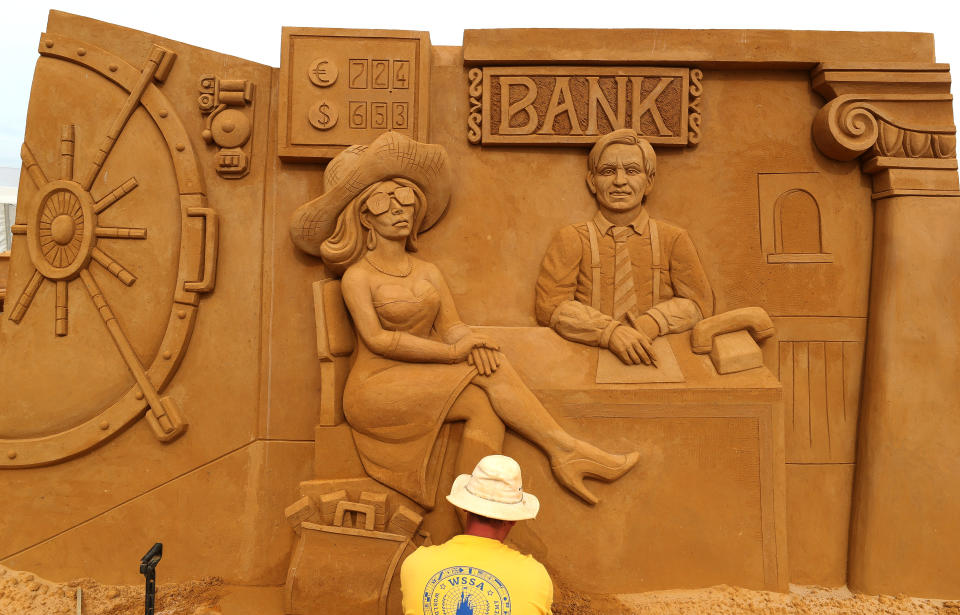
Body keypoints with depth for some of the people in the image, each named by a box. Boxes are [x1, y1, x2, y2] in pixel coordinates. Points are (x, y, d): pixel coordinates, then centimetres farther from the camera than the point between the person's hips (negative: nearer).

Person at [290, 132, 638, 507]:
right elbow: (376, 339, -14)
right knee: (486, 384, -23)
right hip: (375, 389, -5)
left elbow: (452, 326, 3)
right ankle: (565, 451, -16)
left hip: (422, 389, 5)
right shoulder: (357, 276, -2)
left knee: (487, 412, -26)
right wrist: (452, 353, -20)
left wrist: (472, 344, -22)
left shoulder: (429, 273, 14)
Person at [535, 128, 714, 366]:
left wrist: (651, 323, -14)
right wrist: (610, 331, -21)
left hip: (654, 362, 1)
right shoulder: (571, 239, 4)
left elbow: (700, 302, 6)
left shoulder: (674, 239, 8)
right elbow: (549, 305, -5)